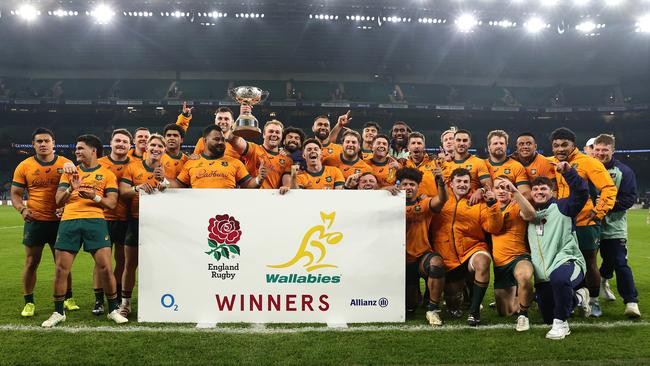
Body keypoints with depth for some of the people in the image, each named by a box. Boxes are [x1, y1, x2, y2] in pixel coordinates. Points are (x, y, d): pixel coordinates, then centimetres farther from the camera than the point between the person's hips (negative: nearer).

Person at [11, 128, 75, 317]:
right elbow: (15, 194, 6)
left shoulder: (66, 164, 2)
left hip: (60, 221, 0)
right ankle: (29, 302, 16)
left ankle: (68, 298, 22)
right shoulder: (24, 166, 3)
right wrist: (22, 209, -14)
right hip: (34, 221, 0)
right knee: (31, 262, 5)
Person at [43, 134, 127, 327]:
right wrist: (71, 189, -7)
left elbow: (112, 203, 2)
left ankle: (113, 310, 9)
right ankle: (58, 313, 18)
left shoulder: (107, 174, 10)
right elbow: (58, 201, 12)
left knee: (105, 267, -6)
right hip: (69, 221, 3)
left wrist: (95, 197, -16)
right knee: (61, 269, 2)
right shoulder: (70, 172, 18)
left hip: (95, 221, -2)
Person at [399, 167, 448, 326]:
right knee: (409, 306, 9)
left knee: (436, 262, -37)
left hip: (423, 257, -2)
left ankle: (433, 309, -19)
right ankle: (414, 292, 49)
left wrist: (440, 182, -42)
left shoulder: (424, 204, -3)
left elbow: (441, 199, -22)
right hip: (403, 261, 2)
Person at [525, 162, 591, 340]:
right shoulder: (530, 214, 18)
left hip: (567, 262, -6)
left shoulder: (562, 206, 0)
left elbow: (581, 193, -16)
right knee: (548, 318, 11)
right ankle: (578, 297, 40)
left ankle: (561, 324, -24)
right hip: (542, 275, 7)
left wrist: (568, 172, -28)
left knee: (558, 277, -45)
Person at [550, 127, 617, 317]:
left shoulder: (587, 162, -8)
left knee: (590, 264, 7)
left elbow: (609, 187, -9)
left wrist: (599, 211, -14)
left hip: (585, 223, -4)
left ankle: (593, 300, 24)